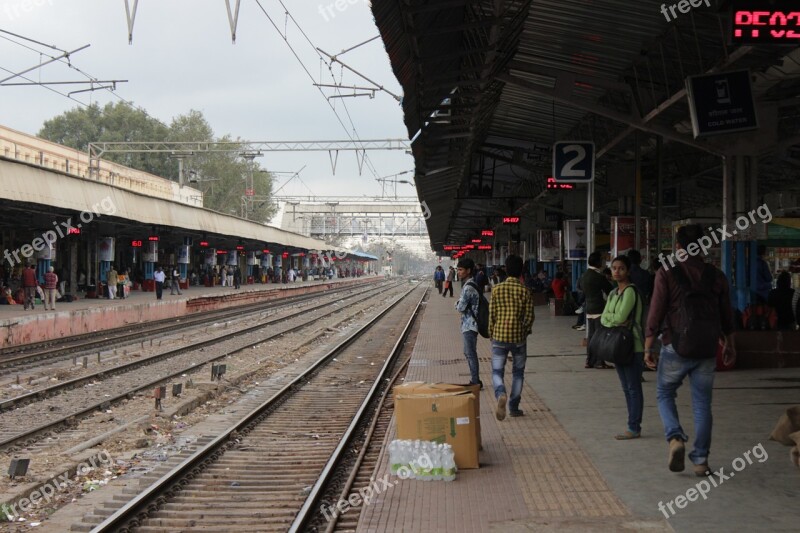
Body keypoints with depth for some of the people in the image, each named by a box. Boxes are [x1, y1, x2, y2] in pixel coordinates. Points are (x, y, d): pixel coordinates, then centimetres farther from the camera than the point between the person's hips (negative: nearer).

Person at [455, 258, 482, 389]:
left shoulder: (468, 288, -20)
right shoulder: (470, 285, 13)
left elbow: (460, 308, -19)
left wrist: (457, 304, 1)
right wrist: (459, 304, 1)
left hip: (470, 325, -10)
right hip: (469, 325, 10)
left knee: (470, 353, -5)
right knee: (468, 353, 16)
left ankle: (476, 382, 0)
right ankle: (475, 380, 23)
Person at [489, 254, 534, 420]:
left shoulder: (497, 289, -4)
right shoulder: (525, 291, -6)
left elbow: (492, 315, -2)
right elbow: (529, 317, -5)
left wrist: (492, 335, 10)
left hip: (499, 337, 0)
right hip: (519, 337, 0)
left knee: (497, 372, 5)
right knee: (518, 372, 16)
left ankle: (501, 394, -25)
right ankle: (514, 407, 18)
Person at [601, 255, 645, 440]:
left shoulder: (630, 291, -12)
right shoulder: (613, 293, 16)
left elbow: (620, 317, -19)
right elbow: (603, 318, 7)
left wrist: (609, 318, -1)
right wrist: (614, 320, -12)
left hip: (633, 346, -9)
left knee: (633, 388, -6)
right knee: (627, 388, 11)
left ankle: (634, 428, -4)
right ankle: (633, 426, 17)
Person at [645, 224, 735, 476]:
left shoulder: (667, 273, -8)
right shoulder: (716, 275, 3)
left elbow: (656, 314, -10)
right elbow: (726, 315, 12)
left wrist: (648, 347, -2)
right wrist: (728, 344, 26)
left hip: (675, 348, -3)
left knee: (664, 394, 15)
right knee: (702, 404, 9)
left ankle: (675, 437, -8)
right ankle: (700, 460, 10)